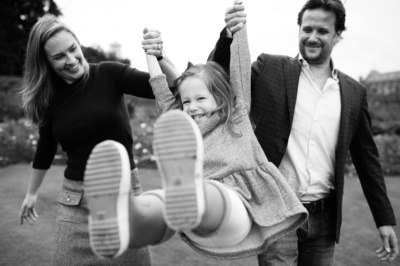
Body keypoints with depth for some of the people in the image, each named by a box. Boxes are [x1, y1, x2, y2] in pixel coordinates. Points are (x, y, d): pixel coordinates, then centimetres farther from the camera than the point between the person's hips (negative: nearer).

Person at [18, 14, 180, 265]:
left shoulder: (109, 75, -7)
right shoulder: (49, 97, 2)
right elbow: (45, 150, 17)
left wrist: (160, 57, -33)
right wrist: (32, 193, 27)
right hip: (76, 199, 3)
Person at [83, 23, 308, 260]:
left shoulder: (238, 119, 22)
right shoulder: (184, 132, 29)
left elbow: (241, 71, 18)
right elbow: (162, 93, 32)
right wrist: (151, 53, 39)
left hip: (236, 208, -2)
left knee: (211, 191, -39)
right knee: (161, 202, -34)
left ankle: (189, 198, -71)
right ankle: (126, 221, -65)